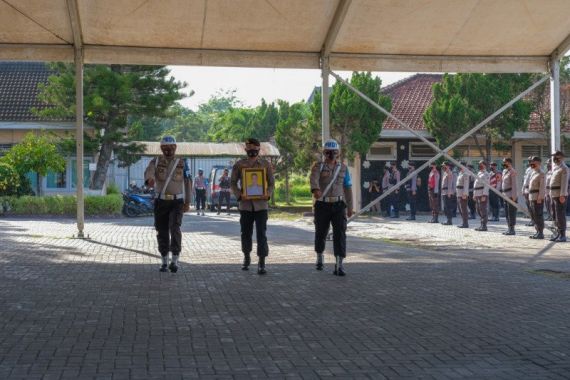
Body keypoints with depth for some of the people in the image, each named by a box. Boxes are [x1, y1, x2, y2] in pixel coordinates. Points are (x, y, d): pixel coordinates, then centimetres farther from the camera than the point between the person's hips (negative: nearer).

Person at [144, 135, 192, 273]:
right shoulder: (156, 161, 2)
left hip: (177, 202, -1)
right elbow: (148, 172, -20)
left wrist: (187, 202, 2)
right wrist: (150, 180, -45)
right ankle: (164, 261, 19)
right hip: (160, 201, 1)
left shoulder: (182, 163, 4)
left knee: (175, 228, -19)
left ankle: (175, 261, -20)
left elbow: (188, 183, 8)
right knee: (162, 232, 6)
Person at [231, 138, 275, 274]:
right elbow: (233, 183, 5)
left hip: (261, 203, -1)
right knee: (246, 233, 10)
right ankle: (246, 258, 30)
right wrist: (239, 195, -12)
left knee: (261, 233, -7)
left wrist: (268, 194, -12)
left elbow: (272, 182, 7)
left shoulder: (266, 164, 6)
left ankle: (262, 263, -6)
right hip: (245, 204, 1)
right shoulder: (239, 165, 6)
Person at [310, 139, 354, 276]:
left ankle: (339, 265, -14)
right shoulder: (318, 166, -1)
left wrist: (350, 206, 14)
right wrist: (315, 189, -45)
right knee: (321, 233, 10)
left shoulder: (343, 168, 9)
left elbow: (348, 188, 15)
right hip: (322, 205, -1)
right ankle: (319, 257, 36)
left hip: (338, 205, 1)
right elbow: (313, 179, -23)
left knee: (340, 234, -11)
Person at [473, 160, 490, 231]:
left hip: (483, 195, -10)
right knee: (479, 210, 14)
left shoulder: (485, 174, -10)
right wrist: (474, 194, 19)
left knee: (483, 211, -8)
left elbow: (486, 186, -17)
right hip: (478, 195, 10)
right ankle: (482, 225, 21)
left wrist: (484, 195, -23)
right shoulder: (479, 173, 18)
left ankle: (484, 226, -6)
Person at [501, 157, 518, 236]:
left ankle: (512, 229, -4)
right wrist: (503, 193, 17)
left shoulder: (512, 172, -11)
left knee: (511, 212, -7)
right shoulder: (504, 171, 15)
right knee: (507, 213, 11)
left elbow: (514, 184, -16)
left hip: (511, 194, -9)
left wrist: (513, 196, -21)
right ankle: (509, 229, 17)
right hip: (505, 195, 9)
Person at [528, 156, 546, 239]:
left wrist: (540, 198, -22)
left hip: (538, 198, -10)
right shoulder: (533, 173, 18)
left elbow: (542, 187, -17)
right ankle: (538, 232, 20)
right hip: (532, 198, 10)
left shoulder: (541, 174, -11)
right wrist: (530, 197, 18)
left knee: (538, 216, -7)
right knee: (533, 216, 13)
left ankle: (540, 233, -3)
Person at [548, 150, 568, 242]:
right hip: (554, 194, 9)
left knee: (560, 215, -8)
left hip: (560, 194, -9)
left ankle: (562, 235, -6)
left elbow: (564, 182, -18)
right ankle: (558, 233, 18)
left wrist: (562, 195, -24)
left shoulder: (564, 168, -10)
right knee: (555, 215, 11)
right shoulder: (555, 167, 17)